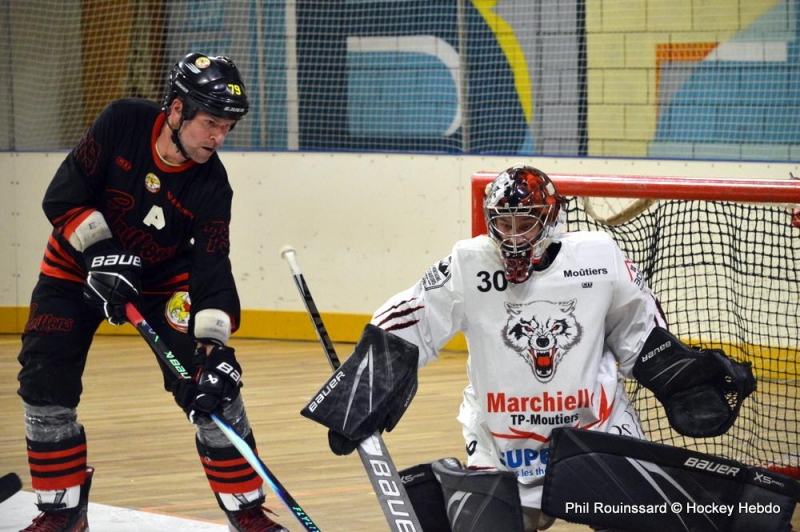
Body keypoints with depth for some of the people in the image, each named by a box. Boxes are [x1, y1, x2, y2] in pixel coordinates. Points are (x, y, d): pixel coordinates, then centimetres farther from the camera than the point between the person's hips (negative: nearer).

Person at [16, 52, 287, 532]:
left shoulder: (211, 186, -22)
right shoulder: (123, 124, -25)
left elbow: (212, 271, -24)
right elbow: (63, 198, -21)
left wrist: (215, 346, -36)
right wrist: (101, 252, -31)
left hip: (163, 277, 0)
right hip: (79, 264, 0)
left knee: (210, 384, -12)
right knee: (45, 381, -9)